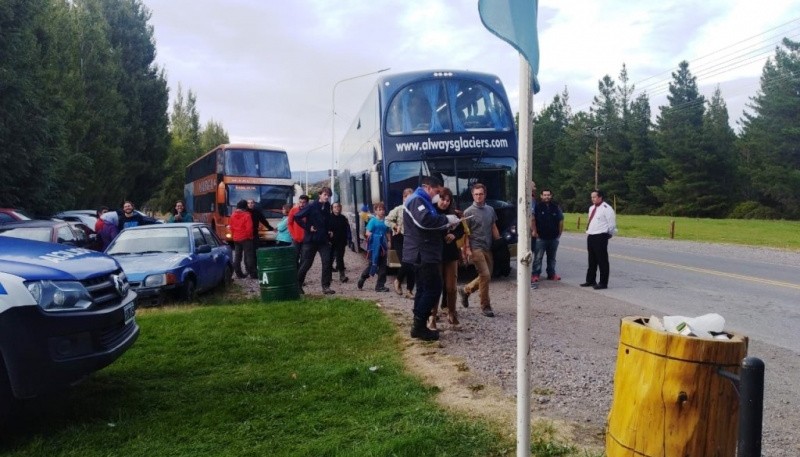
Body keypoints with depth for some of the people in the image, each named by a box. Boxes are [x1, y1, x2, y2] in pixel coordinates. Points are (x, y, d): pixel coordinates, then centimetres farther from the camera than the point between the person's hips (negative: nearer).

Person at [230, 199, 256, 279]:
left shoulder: (233, 215, 6)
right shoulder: (246, 215, -13)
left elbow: (231, 227, 10)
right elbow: (249, 228, -17)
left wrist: (233, 236, 19)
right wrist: (250, 236, -2)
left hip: (236, 239, 6)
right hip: (245, 238, -6)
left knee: (237, 256, 9)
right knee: (249, 256, -3)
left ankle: (239, 273, 11)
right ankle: (252, 274, -4)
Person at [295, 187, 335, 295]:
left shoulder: (327, 207, 8)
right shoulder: (311, 206, -11)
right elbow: (297, 217, -12)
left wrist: (329, 230, 8)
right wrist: (307, 227, -13)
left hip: (323, 240, 5)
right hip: (311, 240, -4)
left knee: (327, 262, -7)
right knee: (306, 263, 4)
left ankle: (326, 286, -2)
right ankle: (298, 284, 21)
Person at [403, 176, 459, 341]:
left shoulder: (422, 201, 22)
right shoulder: (416, 200, -13)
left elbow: (431, 223, 25)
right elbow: (424, 220, -31)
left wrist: (446, 230, 10)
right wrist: (446, 220, -21)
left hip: (422, 253, 11)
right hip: (422, 253, -11)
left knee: (424, 289, 13)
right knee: (433, 289, -10)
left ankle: (419, 326, 17)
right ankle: (419, 326, -5)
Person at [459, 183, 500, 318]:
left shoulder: (490, 210, 11)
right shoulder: (469, 212, -4)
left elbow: (494, 228, 16)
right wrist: (467, 249, -12)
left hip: (488, 248, 6)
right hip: (476, 248, -6)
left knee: (486, 276, 11)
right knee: (485, 275, -11)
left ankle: (465, 290, 32)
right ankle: (485, 306, 1)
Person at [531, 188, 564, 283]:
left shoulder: (555, 207, 6)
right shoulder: (538, 206, -5)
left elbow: (561, 221, 11)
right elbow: (532, 220, -6)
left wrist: (559, 233, 7)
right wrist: (534, 231, -12)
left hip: (553, 237, 4)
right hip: (541, 237, -4)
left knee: (552, 257, 13)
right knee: (538, 257, -5)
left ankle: (551, 273, 23)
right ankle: (535, 274, -1)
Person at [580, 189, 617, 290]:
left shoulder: (606, 208, -13)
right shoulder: (591, 208, 15)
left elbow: (612, 223, -10)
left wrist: (609, 234, 0)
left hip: (600, 237, -9)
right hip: (591, 237, 9)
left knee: (602, 261, -3)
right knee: (592, 260, 16)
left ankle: (603, 283, 2)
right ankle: (590, 281, 26)